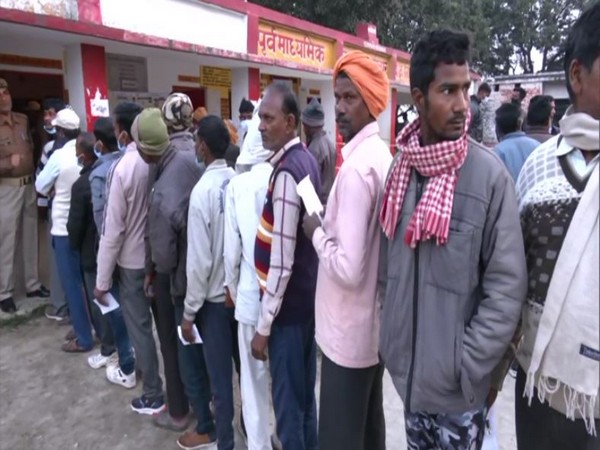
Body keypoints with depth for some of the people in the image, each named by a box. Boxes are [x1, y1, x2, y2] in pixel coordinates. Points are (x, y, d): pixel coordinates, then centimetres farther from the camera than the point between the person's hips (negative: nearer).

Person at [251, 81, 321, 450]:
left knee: (288, 402, 8)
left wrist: (263, 325, -15)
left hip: (288, 306, -9)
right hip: (309, 297, 9)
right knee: (306, 394, 22)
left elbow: (281, 261, -23)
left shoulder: (286, 172, -21)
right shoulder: (307, 160, 6)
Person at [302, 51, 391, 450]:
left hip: (349, 333, -9)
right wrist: (332, 228, 9)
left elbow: (348, 268, -26)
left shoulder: (356, 167, -22)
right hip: (375, 324, 9)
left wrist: (316, 233, -12)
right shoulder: (383, 156, 7)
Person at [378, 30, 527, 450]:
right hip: (407, 372, 4)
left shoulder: (490, 174, -14)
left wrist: (469, 368, -14)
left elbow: (508, 287, -14)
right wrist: (393, 332, 5)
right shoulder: (399, 168, -2)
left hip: (457, 386, -4)